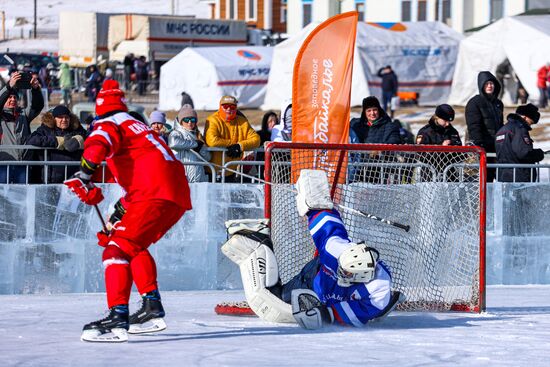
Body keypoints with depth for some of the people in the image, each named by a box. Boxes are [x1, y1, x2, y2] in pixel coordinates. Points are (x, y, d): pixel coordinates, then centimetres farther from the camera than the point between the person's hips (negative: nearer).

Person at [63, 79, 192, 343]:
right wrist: (119, 214, 36)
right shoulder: (137, 126, 34)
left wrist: (83, 177, -25)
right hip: (179, 195, 9)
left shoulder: (109, 125, 8)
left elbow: (97, 145, -19)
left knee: (118, 249, -14)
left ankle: (118, 317, -30)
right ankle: (152, 309, 22)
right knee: (135, 245, 26)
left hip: (156, 194, -9)